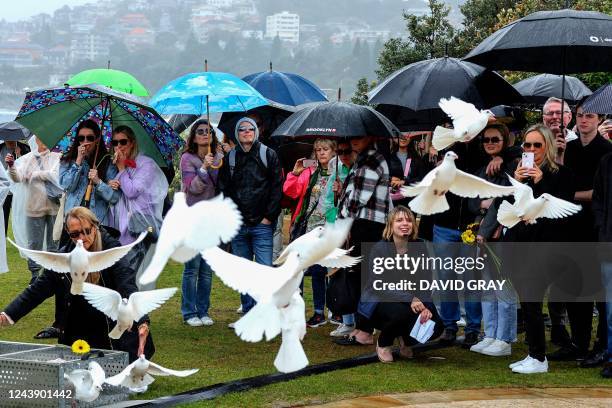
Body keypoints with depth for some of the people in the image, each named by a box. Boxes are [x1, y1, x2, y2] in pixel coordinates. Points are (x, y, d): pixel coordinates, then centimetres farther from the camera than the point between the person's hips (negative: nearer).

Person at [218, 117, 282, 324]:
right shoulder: (230, 158, 11)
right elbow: (224, 189, 13)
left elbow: (276, 188, -2)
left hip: (262, 224, -4)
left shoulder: (268, 155, 2)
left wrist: (269, 216, -7)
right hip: (238, 225, 4)